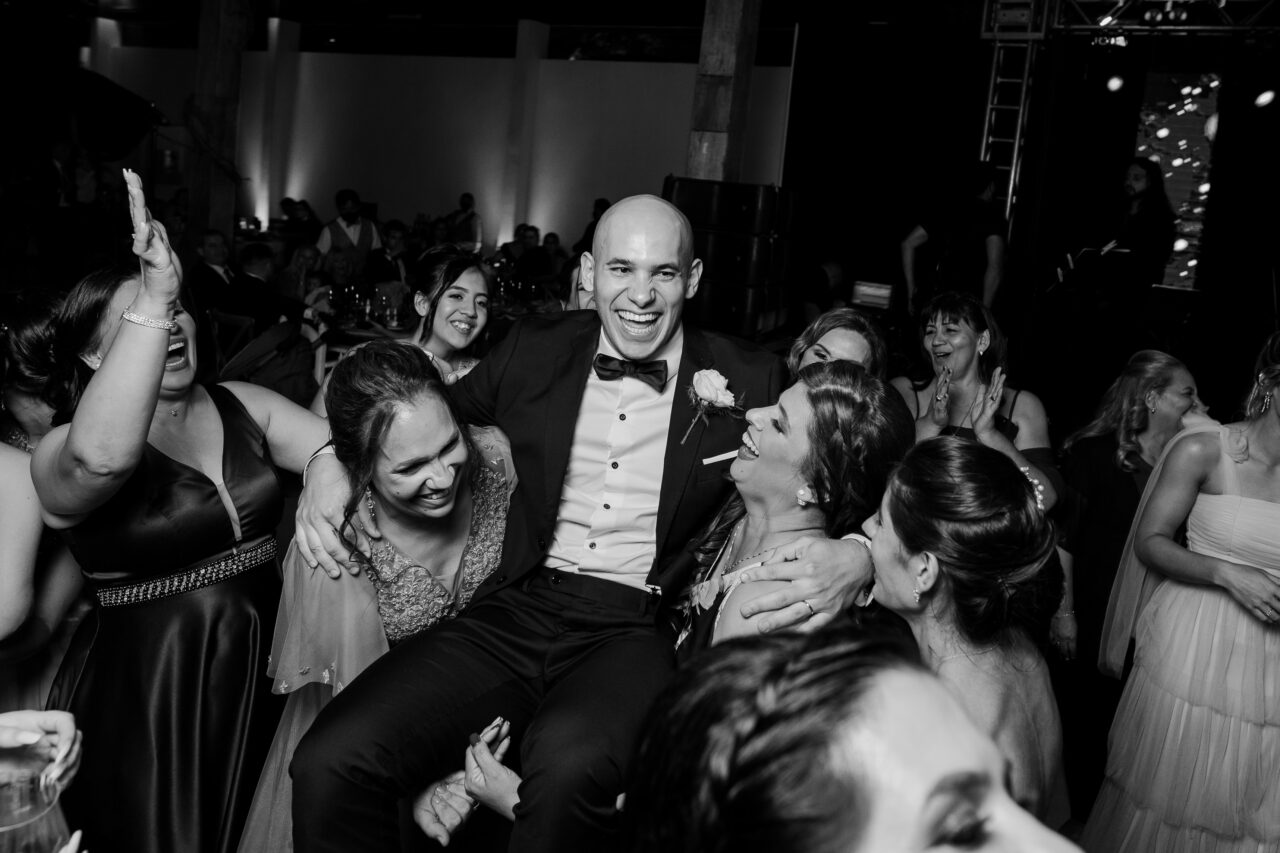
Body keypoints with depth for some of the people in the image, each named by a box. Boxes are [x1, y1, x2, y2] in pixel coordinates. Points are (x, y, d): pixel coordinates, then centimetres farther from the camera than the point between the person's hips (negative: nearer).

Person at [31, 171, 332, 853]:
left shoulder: (242, 405, 4)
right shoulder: (60, 453, -12)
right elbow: (102, 457, -36)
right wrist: (152, 300, -38)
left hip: (264, 672, 4)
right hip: (146, 697, -4)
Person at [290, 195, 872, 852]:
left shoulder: (746, 382, 4)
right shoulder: (535, 349, 10)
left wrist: (854, 554, -18)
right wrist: (329, 459, 3)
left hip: (635, 632, -2)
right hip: (514, 614, 3)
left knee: (570, 762, -36)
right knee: (331, 761, -19)